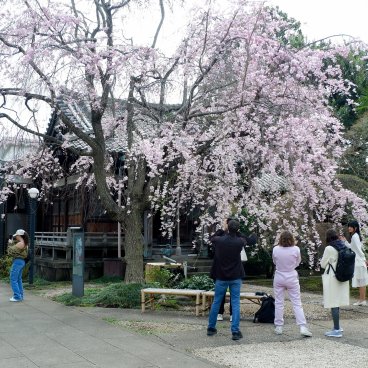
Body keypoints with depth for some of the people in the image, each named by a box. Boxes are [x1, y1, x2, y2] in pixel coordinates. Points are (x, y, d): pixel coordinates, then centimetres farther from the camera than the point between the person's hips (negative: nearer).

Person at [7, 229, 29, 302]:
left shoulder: (20, 244, -19)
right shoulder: (24, 243, 11)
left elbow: (10, 251, -16)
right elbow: (16, 249, 17)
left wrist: (10, 243, -3)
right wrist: (13, 242, 9)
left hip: (17, 261, -10)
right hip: (21, 261, 10)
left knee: (13, 280, -4)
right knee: (18, 279, 18)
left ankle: (17, 297, -5)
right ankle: (20, 295, 22)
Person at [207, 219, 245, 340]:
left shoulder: (219, 240, -9)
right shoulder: (240, 242, -10)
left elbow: (212, 238, 15)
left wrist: (226, 232, 24)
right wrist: (235, 233, 27)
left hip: (221, 277, 1)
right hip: (235, 277, -1)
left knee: (216, 302, 12)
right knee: (235, 303, 3)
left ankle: (211, 328, 22)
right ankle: (235, 331, -1)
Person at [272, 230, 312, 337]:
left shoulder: (275, 249, -12)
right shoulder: (296, 249, -13)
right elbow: (298, 262, 3)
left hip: (279, 278, 1)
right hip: (292, 278, -1)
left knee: (279, 303, 10)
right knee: (297, 303, 4)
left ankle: (278, 327, 15)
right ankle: (303, 327, -2)